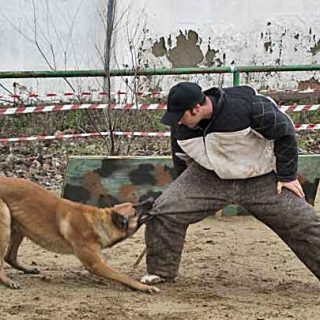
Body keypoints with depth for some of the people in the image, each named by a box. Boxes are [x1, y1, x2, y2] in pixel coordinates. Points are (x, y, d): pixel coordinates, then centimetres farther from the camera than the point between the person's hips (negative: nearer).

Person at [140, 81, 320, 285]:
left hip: (261, 179, -3)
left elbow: (284, 133, -17)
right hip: (208, 176, 3)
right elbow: (182, 159, 7)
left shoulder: (245, 106, -30)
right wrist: (186, 192, 17)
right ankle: (162, 270, 8)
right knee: (164, 212, -10)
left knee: (301, 223, -5)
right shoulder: (180, 127, -14)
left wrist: (287, 175, -11)